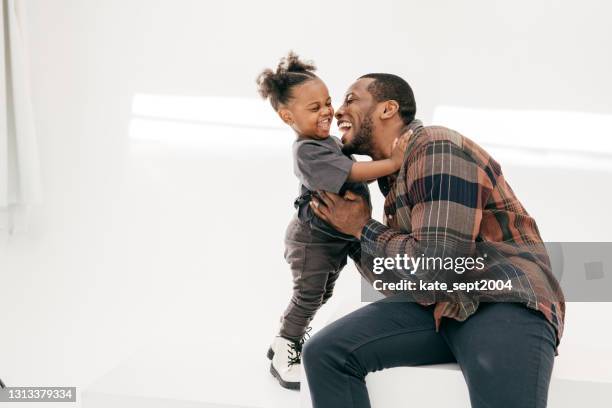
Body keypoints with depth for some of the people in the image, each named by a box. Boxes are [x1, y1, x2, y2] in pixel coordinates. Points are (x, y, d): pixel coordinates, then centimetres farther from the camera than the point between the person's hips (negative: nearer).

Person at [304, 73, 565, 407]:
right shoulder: (390, 173, 16)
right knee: (325, 354, -8)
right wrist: (349, 230, 1)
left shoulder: (437, 148, -12)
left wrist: (364, 229, -7)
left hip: (504, 302, -8)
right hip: (436, 306, 8)